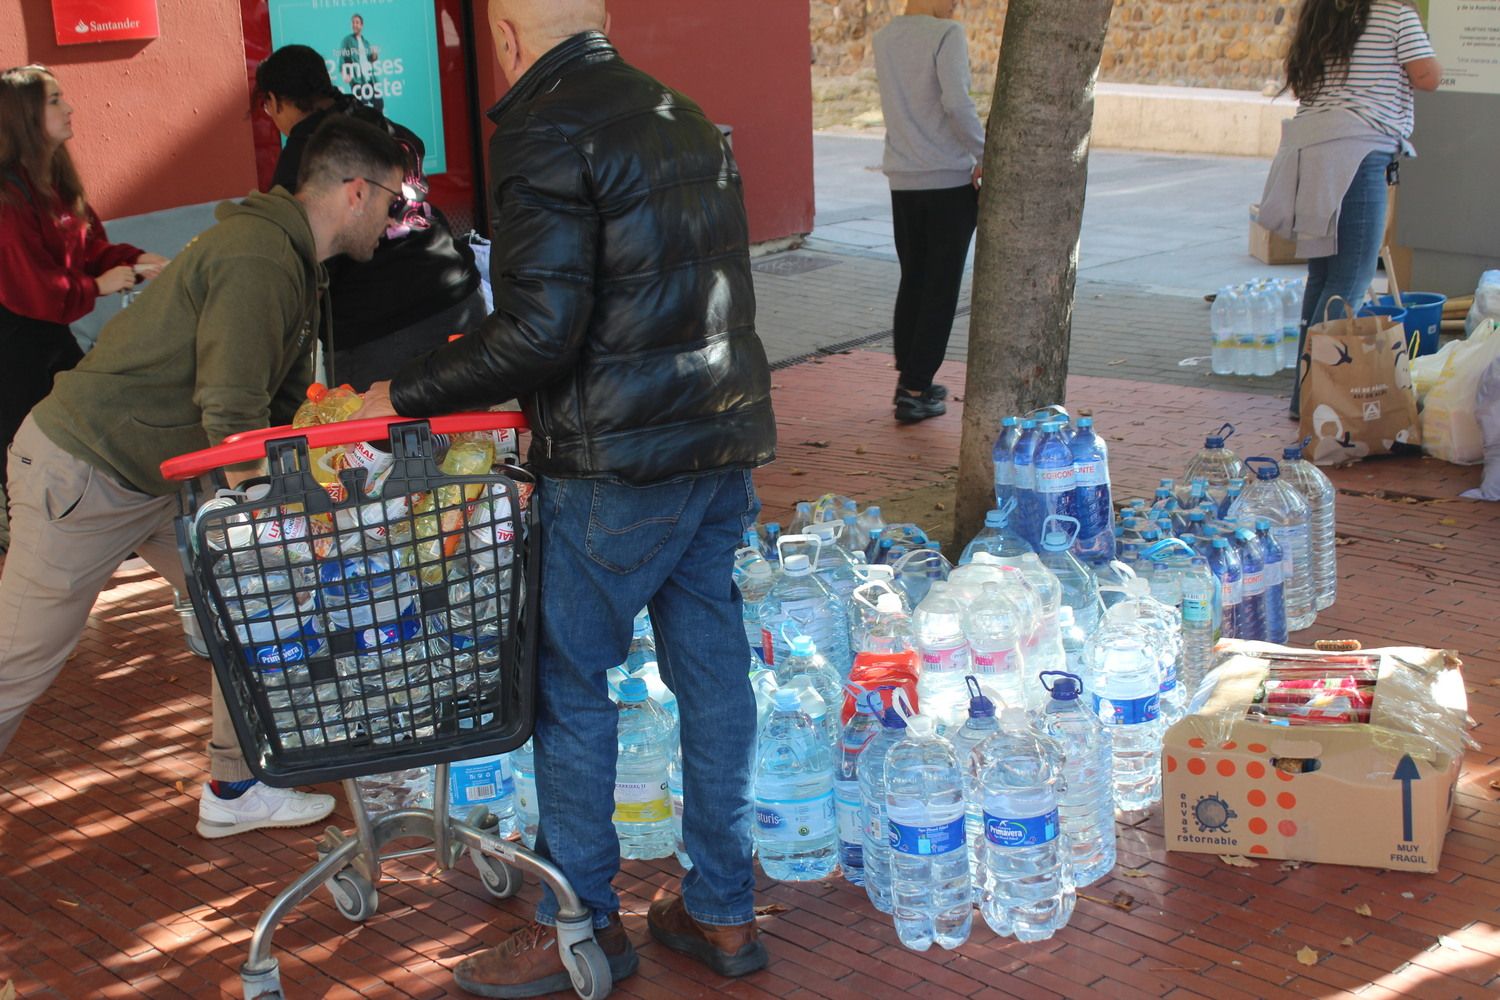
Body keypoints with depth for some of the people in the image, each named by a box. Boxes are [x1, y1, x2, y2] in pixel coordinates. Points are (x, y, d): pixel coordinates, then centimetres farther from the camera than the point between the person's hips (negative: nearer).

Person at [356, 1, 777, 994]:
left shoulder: (542, 136, -13)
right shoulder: (688, 117, 14)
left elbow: (541, 333, -20)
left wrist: (406, 393, -10)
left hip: (617, 464, -8)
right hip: (724, 442, 8)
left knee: (570, 682, 6)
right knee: (713, 671, 13)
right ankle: (723, 912, 23)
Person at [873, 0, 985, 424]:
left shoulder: (883, 38, 9)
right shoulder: (947, 34, -12)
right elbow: (956, 103, -24)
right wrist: (984, 155, -15)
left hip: (903, 182, 6)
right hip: (950, 180, -6)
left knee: (912, 281, 18)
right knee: (941, 289, 1)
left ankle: (908, 380, 23)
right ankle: (915, 392, 2)